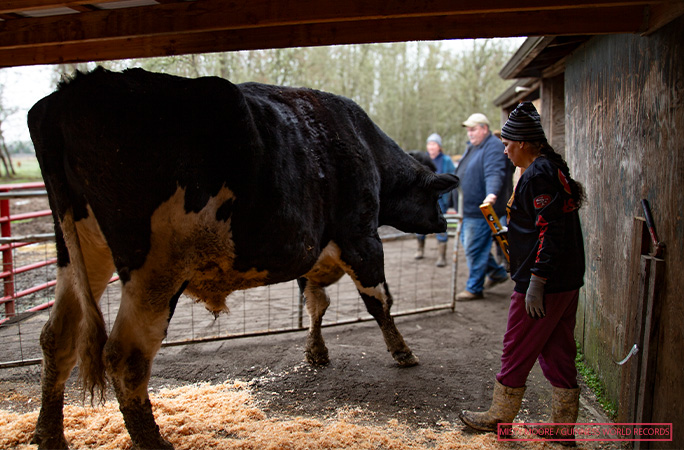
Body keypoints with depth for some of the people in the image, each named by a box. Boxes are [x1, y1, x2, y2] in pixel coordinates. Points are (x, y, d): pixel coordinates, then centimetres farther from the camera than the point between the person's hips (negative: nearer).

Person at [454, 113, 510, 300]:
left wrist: (492, 193, -46)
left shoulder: (493, 147, -14)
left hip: (482, 209, -10)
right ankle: (497, 272, 32)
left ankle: (474, 288, 7)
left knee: (474, 249, -5)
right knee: (468, 242, 18)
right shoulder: (472, 147, 17)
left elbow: (495, 173, -29)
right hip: (470, 208, 10)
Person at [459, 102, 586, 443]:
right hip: (568, 282, 10)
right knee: (558, 353, 15)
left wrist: (536, 282, -23)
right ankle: (564, 428, 23)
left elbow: (550, 231, -23)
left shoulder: (537, 175, -16)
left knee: (517, 352, 4)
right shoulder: (555, 168, 14)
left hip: (543, 285, -10)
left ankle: (499, 417, 19)